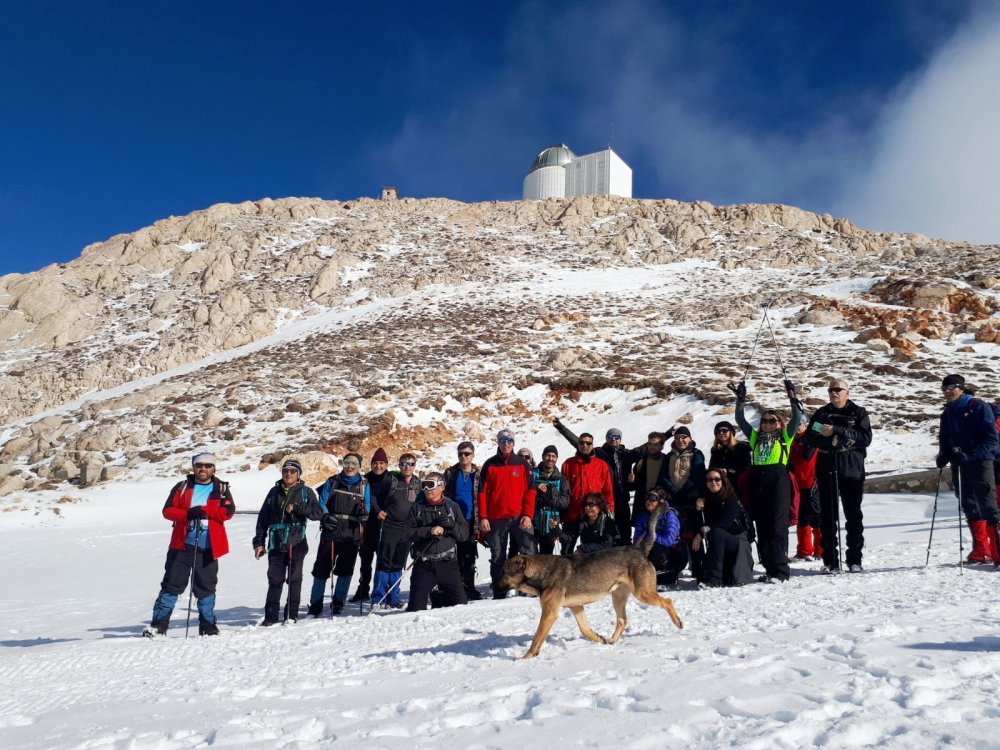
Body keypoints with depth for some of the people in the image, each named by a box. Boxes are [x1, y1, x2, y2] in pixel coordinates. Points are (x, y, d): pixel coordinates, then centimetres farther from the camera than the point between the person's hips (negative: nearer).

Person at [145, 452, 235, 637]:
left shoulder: (221, 489, 8)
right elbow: (167, 511, 2)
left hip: (208, 547, 0)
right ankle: (159, 624, 8)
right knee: (172, 585, 2)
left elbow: (228, 511, -5)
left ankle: (208, 626, 16)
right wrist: (188, 514, -16)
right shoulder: (182, 487, 10)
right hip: (182, 544, 0)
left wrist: (204, 510, -15)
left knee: (206, 588, 7)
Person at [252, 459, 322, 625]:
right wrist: (259, 542, 10)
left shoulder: (306, 492, 6)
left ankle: (292, 615, 11)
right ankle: (271, 616, 10)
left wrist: (297, 507, -16)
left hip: (297, 543, -2)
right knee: (275, 580, 3)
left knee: (294, 579, 3)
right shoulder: (274, 492, 12)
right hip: (275, 544, 2)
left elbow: (317, 513, -6)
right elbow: (263, 518, 13)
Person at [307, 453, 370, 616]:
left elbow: (367, 506, 7)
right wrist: (325, 516, -15)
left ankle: (338, 603, 18)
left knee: (345, 569, 5)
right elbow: (321, 502, 3)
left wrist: (364, 514, -16)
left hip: (352, 534, 1)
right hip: (331, 531, -1)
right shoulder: (332, 482, 7)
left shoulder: (364, 485, 9)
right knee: (322, 568, -1)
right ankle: (315, 606, 8)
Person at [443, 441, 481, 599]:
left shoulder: (478, 474, 8)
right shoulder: (451, 473, 6)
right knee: (456, 555, -1)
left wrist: (481, 520, 0)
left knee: (470, 556, 5)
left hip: (471, 521, 1)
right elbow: (444, 496, 5)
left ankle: (469, 588, 13)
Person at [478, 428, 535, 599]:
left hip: (520, 517, 0)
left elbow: (529, 490, 3)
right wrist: (483, 518, -5)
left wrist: (528, 515, -7)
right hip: (496, 519, 1)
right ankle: (499, 593, 13)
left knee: (527, 553, -9)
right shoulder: (490, 465, 6)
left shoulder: (522, 463, 7)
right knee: (497, 557, 6)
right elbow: (482, 492, 3)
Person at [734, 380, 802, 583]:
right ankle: (769, 569, 12)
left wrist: (791, 396, 2)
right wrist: (740, 399, 19)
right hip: (757, 482, 4)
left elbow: (796, 417, 3)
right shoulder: (756, 437, 21)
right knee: (762, 527, 5)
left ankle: (780, 570, -6)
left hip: (778, 480, -4)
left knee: (777, 526, -7)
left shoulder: (785, 437, 12)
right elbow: (740, 419, 23)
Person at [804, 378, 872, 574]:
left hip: (852, 470, -2)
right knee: (828, 517, 2)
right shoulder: (821, 413, 13)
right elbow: (810, 437, 4)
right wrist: (832, 442, -14)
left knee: (854, 516, 3)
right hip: (826, 471, 2)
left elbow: (866, 438, -9)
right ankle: (830, 561, 7)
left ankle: (854, 560, 11)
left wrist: (836, 431, -18)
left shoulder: (858, 413, 5)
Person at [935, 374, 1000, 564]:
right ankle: (981, 551, 20)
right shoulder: (947, 414, 13)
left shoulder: (978, 406, -6)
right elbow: (945, 440, 18)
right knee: (969, 508, 11)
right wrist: (943, 457, -1)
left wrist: (970, 456, -22)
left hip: (980, 463, -6)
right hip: (958, 465, 7)